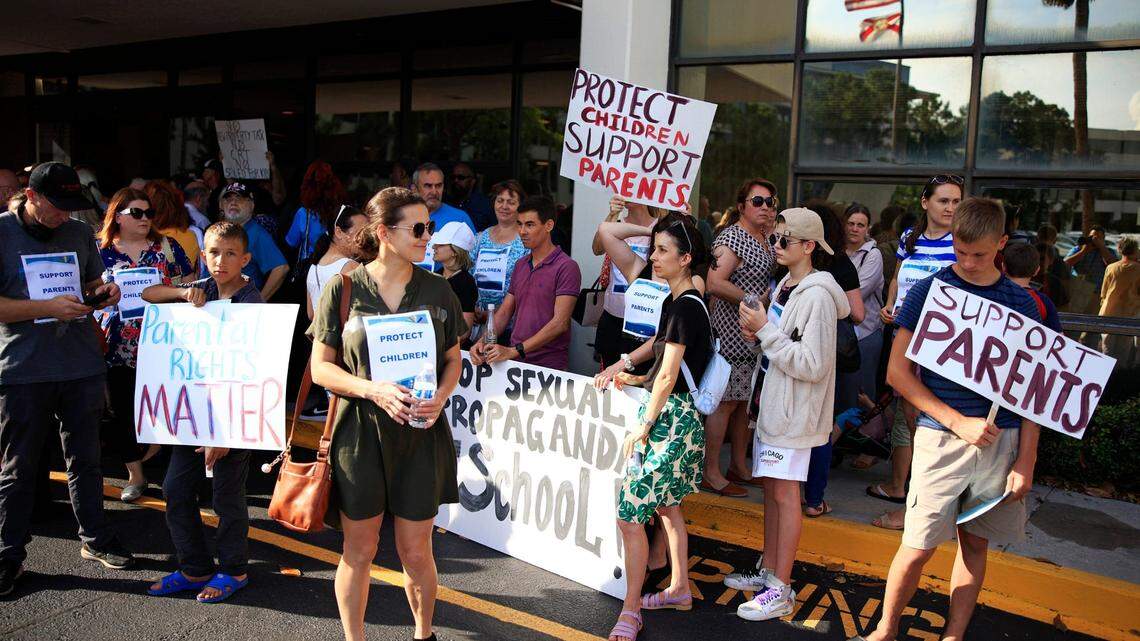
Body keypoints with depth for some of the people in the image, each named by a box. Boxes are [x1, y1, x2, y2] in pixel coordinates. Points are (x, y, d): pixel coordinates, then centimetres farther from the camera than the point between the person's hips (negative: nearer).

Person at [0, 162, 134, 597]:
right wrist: (48, 307, -19)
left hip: (82, 366, 4)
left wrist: (102, 292, -2)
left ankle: (94, 539, 27)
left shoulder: (80, 233, 9)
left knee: (85, 459, 14)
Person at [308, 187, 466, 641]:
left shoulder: (436, 290, 2)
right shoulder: (343, 289, -5)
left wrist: (441, 396, -9)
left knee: (415, 551, 10)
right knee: (359, 550, 11)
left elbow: (453, 358, 11)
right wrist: (373, 389, -19)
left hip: (420, 433, 2)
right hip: (360, 432, -1)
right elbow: (321, 367, -3)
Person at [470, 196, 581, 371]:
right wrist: (483, 341, -3)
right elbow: (504, 313, 15)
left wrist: (514, 350, -21)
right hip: (514, 362, 5)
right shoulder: (520, 265, 15)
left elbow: (560, 322, -16)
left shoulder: (566, 267, -8)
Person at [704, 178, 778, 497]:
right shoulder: (732, 237, -13)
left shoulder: (765, 238, 15)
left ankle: (739, 466, 26)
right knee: (725, 402, -4)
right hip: (732, 331, -9)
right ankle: (710, 473, 5)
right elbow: (715, 283, -24)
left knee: (744, 401, 15)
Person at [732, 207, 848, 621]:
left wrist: (766, 331, -20)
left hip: (796, 408, -9)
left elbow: (811, 364, -22)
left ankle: (781, 591, 8)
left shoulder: (817, 295, -18)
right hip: (774, 400, 9)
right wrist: (758, 335, 0)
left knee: (785, 493, -2)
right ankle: (768, 571, 28)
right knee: (770, 487, 15)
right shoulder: (786, 286, 10)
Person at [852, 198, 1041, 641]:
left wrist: (1026, 458, 0)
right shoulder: (929, 291, -2)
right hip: (943, 437, -3)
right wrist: (958, 422, -11)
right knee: (918, 547, -2)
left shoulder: (1020, 302, 7)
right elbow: (898, 372, -4)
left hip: (1003, 439, 3)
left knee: (976, 543, 11)